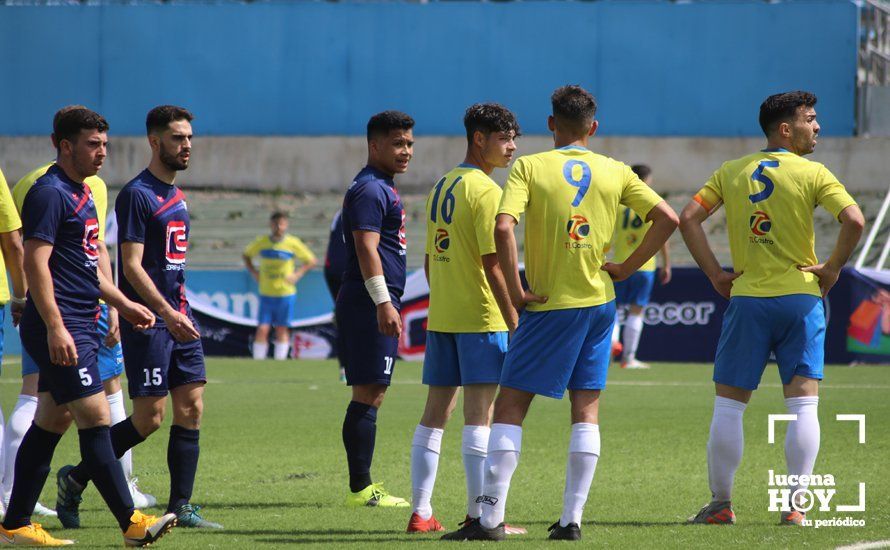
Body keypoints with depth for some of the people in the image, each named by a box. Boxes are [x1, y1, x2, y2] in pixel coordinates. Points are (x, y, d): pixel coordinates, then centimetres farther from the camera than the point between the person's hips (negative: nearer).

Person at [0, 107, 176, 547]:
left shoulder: (81, 193, 19)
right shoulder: (49, 193, -12)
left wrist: (123, 305, 26)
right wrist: (55, 328, -24)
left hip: (79, 327, 10)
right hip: (60, 330, -10)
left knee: (51, 422, 10)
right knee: (96, 420, -10)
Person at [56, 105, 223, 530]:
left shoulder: (176, 195, 16)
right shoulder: (137, 195, -11)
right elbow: (131, 265, -17)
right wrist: (166, 312, -24)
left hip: (178, 316, 9)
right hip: (149, 321, -8)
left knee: (190, 409, 2)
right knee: (149, 418, -8)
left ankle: (180, 507, 4)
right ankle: (75, 479, 7)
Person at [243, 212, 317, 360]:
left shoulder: (293, 243, -3)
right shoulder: (261, 242, 1)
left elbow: (311, 261, 7)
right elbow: (247, 255, 19)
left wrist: (297, 274, -5)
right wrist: (254, 272, 5)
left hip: (285, 294, -1)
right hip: (266, 294, 1)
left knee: (282, 330, 4)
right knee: (262, 329, -6)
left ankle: (280, 359, 12)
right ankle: (258, 359, 0)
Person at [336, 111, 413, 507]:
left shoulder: (381, 188, 20)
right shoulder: (369, 190, -12)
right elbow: (366, 249, -21)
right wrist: (384, 303, -27)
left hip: (375, 305, 11)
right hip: (369, 302, -11)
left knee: (370, 395, 11)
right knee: (368, 396, -10)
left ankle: (362, 486, 14)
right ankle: (360, 490, -11)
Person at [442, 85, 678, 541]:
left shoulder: (529, 166, -5)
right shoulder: (615, 172, 4)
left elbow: (502, 227, -19)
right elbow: (667, 218, 1)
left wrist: (515, 290, -11)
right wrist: (628, 268, 7)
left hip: (549, 305, -4)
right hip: (599, 301, 4)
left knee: (510, 405, 1)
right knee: (586, 409, 8)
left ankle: (491, 518, -5)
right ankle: (572, 519, 6)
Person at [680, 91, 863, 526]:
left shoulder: (731, 172, 8)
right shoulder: (811, 174, -2)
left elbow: (688, 219, 2)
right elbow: (854, 220, -16)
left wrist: (715, 274, 4)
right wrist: (831, 270, -4)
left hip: (746, 299, 2)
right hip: (800, 296, -2)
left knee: (728, 405, 8)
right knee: (803, 406, 1)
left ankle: (720, 504, 9)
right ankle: (795, 506, -3)